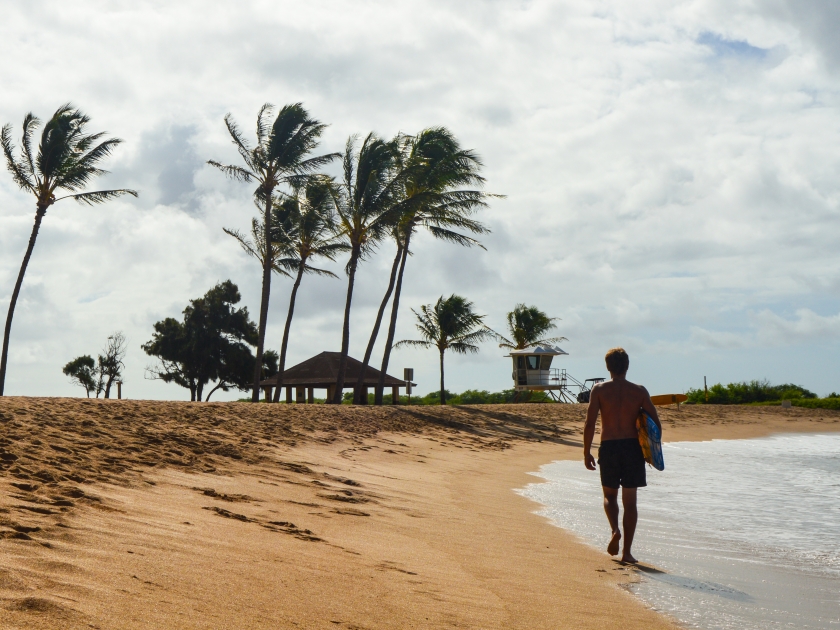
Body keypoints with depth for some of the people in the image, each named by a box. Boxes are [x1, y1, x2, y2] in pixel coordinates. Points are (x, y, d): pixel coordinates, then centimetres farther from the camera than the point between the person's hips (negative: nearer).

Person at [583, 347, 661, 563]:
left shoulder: (599, 390, -2)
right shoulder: (639, 391, 2)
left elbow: (590, 424, -9)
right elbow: (656, 424, 1)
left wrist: (586, 452, -1)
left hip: (608, 448, 0)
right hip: (633, 448, 1)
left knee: (609, 495, 18)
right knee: (630, 500, 7)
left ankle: (615, 530, -9)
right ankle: (627, 551, 5)